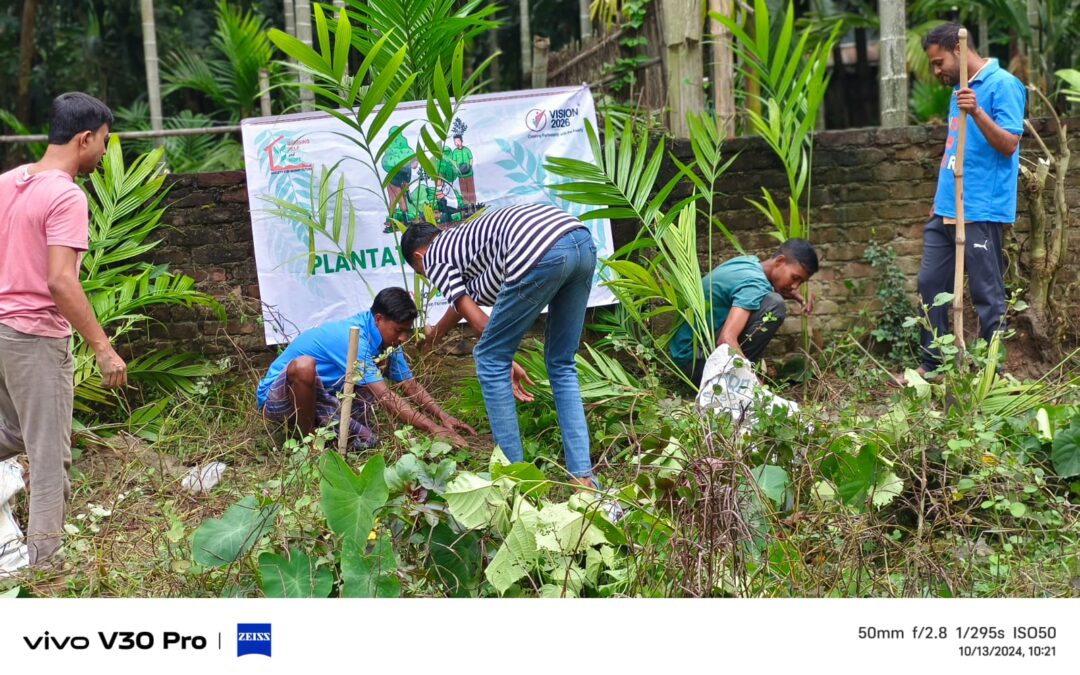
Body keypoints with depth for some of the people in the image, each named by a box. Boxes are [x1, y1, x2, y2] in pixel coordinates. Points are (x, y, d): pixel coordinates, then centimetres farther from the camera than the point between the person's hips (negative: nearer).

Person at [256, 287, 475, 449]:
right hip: (276, 396, -7)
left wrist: (442, 416, -11)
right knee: (303, 365, -39)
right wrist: (433, 428, -38)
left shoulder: (382, 335, -4)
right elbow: (386, 398, -35)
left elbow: (411, 386, 2)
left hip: (320, 395, 7)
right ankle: (307, 439, -18)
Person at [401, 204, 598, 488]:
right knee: (562, 365, 19)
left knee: (490, 360, 10)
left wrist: (507, 362, 22)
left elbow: (479, 321, 9)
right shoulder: (461, 238, 39)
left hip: (542, 255, -8)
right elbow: (463, 301, 57)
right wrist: (435, 333, 74)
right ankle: (583, 477, 13)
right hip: (583, 241, 8)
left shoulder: (433, 257, 17)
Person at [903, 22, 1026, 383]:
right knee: (930, 285, 9)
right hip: (946, 210, 9)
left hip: (981, 211, -9)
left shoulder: (1003, 85, -8)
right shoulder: (960, 89, 17)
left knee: (987, 294, -1)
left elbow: (1009, 144, -15)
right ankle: (932, 364, 18)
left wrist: (977, 112, -28)